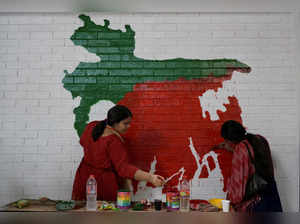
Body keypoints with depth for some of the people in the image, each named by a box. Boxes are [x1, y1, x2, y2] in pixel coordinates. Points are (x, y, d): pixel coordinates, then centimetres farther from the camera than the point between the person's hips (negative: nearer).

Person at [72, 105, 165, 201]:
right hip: (105, 184, -7)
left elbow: (83, 142, 16)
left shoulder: (91, 126, -5)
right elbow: (124, 168, -32)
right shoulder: (114, 142, -27)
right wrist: (150, 177, -40)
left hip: (84, 178, 7)